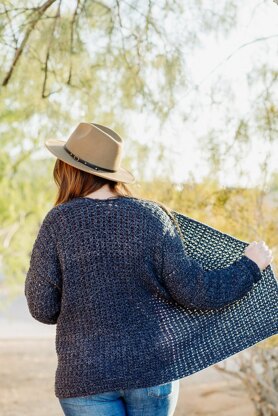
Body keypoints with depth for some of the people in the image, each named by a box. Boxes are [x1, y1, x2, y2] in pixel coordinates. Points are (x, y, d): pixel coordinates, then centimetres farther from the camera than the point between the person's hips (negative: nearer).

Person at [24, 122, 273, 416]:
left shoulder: (58, 223, -9)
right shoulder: (150, 216, -4)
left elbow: (43, 308, -8)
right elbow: (192, 292, -5)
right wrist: (250, 265, 8)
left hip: (87, 375, -2)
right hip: (155, 366, 3)